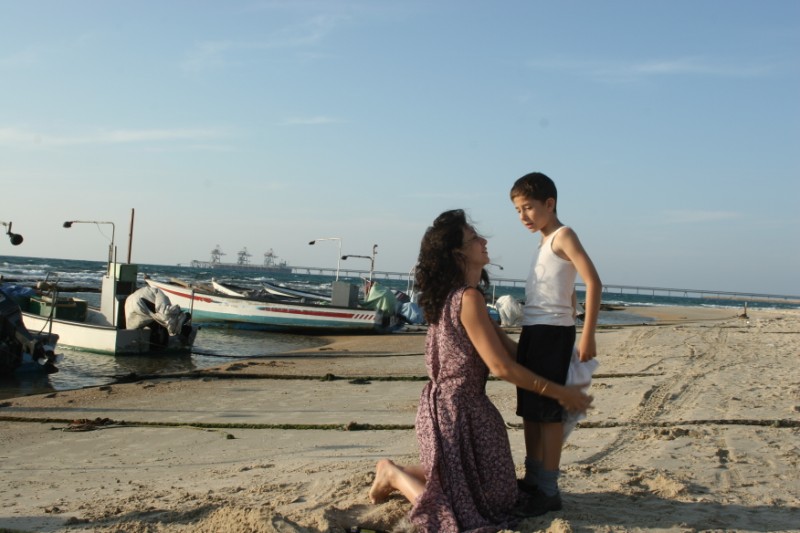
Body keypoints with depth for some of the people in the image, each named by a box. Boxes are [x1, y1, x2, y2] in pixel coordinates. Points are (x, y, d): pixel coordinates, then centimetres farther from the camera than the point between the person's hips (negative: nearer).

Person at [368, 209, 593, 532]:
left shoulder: (453, 295, 11)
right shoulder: (468, 298, -20)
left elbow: (508, 346, 13)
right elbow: (501, 366, -21)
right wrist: (560, 393, -14)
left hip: (449, 404, 9)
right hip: (456, 409, -9)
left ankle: (398, 475, 21)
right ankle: (396, 475, 7)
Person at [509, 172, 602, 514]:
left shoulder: (563, 236, -8)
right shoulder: (546, 242, 19)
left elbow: (593, 282, -17)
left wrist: (587, 336, -21)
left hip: (552, 332, -9)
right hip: (532, 332, 9)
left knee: (549, 411, -6)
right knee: (529, 410, 14)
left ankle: (549, 490, 1)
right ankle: (533, 480, 25)